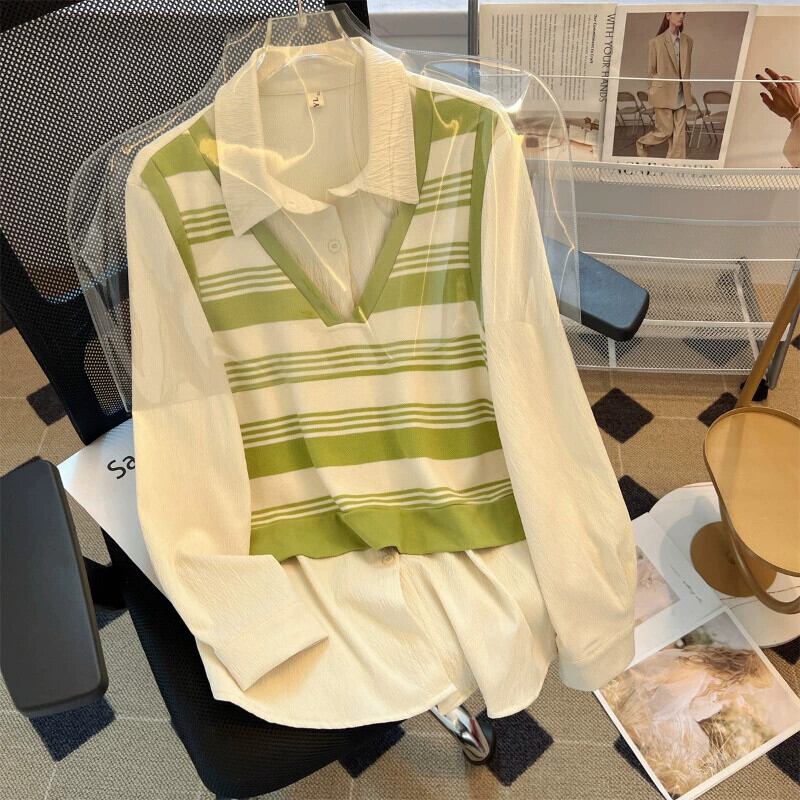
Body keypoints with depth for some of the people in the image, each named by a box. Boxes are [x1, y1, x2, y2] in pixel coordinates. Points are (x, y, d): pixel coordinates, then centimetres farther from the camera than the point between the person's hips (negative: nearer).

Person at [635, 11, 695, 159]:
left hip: (682, 95, 4)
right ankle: (641, 144, 30)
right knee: (665, 131, 2)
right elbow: (651, 72, 0)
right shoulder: (656, 42, -6)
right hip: (664, 94, -4)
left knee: (679, 133, 0)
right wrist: (654, 95, 0)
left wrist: (688, 91, 13)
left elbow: (687, 68, 14)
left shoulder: (688, 41, 5)